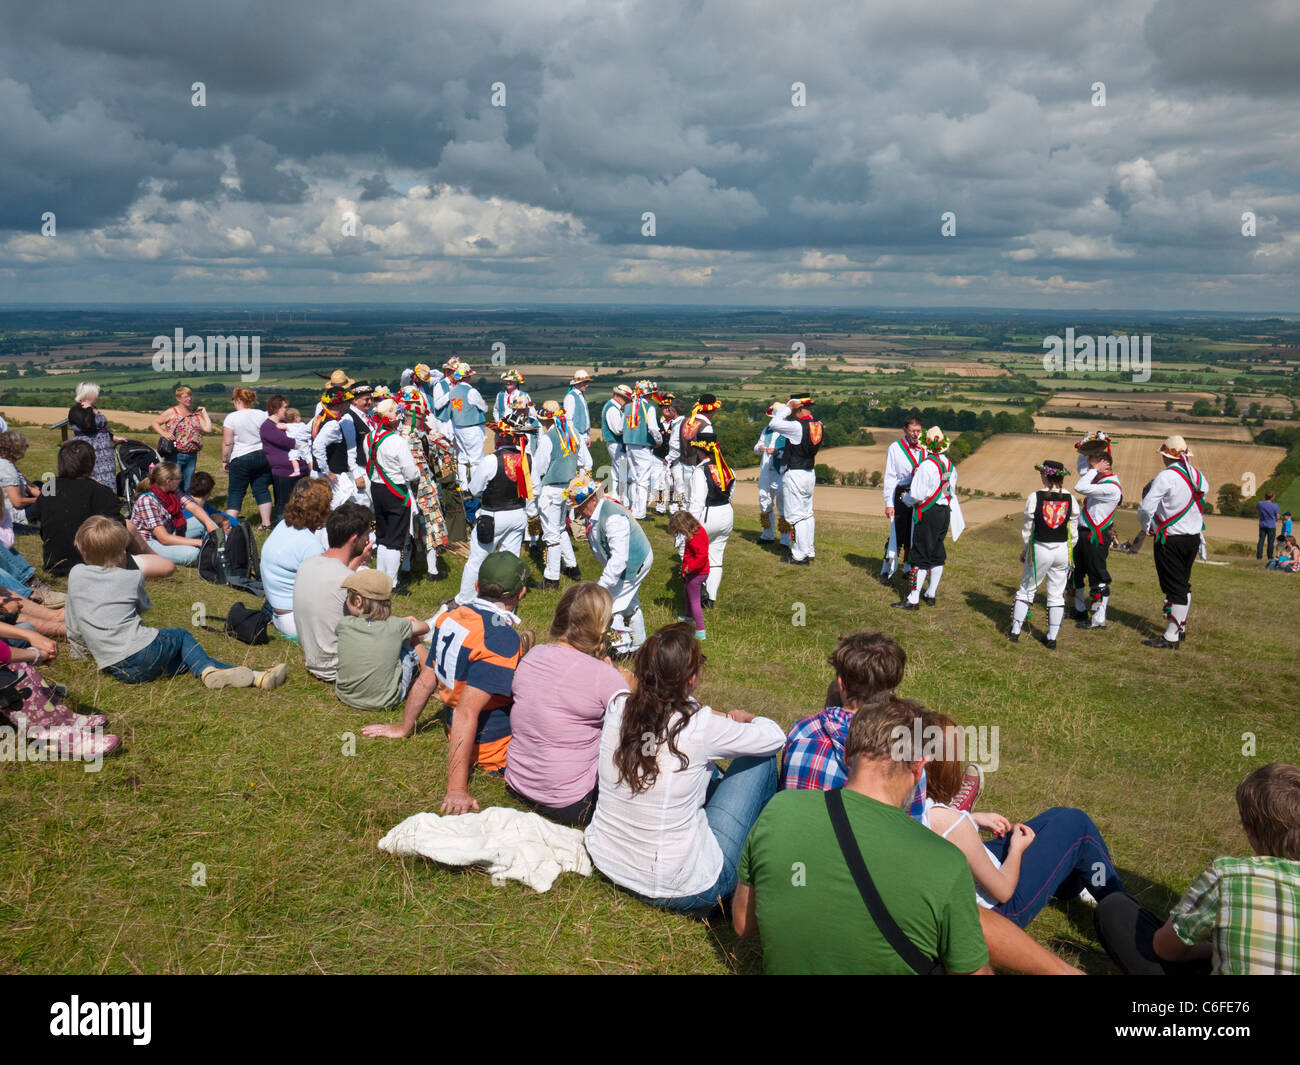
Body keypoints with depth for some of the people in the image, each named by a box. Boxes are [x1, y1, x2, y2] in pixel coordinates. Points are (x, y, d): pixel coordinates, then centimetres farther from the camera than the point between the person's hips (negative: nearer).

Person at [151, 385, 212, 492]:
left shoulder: (196, 414, 10)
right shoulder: (172, 412, 1)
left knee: (187, 487, 9)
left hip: (192, 456, 4)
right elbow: (155, 422, 5)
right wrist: (163, 433, -12)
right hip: (175, 455, -4)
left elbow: (208, 429, -1)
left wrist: (204, 412, 4)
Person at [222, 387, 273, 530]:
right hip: (262, 457, 4)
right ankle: (266, 523, 10)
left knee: (235, 493, 4)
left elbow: (227, 443, -10)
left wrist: (224, 460, 1)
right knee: (262, 490, 9)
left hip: (240, 460, -3)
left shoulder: (232, 417, -9)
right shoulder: (262, 415, 2)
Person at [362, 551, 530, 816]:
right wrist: (457, 789, -32)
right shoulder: (503, 638, -28)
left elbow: (425, 681, 6)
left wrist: (403, 728, 21)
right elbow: (465, 712, -32)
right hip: (494, 748, -8)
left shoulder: (451, 616, -4)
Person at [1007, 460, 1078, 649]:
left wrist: (1025, 548, 11)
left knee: (1027, 589, 13)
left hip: (1039, 549, -2)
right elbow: (1074, 531, 3)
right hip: (1062, 550, 2)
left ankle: (1015, 631, 16)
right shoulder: (1070, 500, -3)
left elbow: (1027, 527, -4)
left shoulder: (1035, 497, -10)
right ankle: (1052, 638, 13)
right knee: (1057, 595, 10)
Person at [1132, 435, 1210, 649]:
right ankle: (1180, 628, 31)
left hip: (1171, 539, -7)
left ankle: (1171, 637, -2)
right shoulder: (1197, 475, 5)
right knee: (1183, 583, 19)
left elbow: (1146, 508, -22)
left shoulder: (1166, 476, -17)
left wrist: (1145, 528, -2)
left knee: (1174, 587, -5)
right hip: (1193, 537, 7)